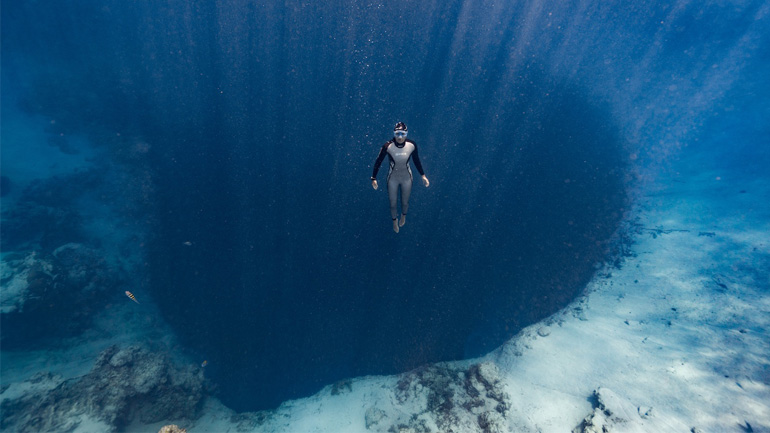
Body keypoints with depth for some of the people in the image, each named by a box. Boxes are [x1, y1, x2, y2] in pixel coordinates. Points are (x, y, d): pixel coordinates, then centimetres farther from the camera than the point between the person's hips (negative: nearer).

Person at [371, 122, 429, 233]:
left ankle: (403, 216, 57)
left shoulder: (412, 145, -19)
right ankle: (395, 221, 47)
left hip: (407, 178, 1)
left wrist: (423, 175, 2)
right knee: (393, 204, 14)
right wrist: (374, 178, -11)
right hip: (393, 178, -1)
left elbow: (416, 160, -1)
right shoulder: (387, 146, -25)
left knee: (405, 202, 21)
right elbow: (378, 161, -12)